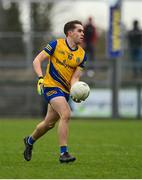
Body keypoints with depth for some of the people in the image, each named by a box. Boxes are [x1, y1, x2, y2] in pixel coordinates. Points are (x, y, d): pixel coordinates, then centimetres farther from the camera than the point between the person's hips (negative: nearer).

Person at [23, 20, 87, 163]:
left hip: (65, 90, 6)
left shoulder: (82, 55, 4)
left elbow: (75, 77, 1)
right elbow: (37, 61, -6)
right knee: (66, 115, -25)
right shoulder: (56, 44, -7)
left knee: (49, 123, 15)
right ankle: (63, 153, -24)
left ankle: (30, 140, 44)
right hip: (51, 86, -6)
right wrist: (41, 77, -22)